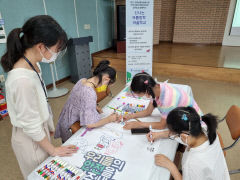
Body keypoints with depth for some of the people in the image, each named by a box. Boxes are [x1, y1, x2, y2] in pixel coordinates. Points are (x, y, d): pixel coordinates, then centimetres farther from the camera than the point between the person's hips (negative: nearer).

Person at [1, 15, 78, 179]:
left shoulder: (33, 65, -7)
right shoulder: (22, 79, -34)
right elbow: (31, 126, -25)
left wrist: (49, 126, 16)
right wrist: (53, 150, -11)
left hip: (42, 130, 7)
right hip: (31, 140, -7)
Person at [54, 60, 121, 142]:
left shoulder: (83, 80, -6)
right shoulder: (90, 93, -32)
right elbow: (90, 124, -32)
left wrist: (94, 107, 1)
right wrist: (109, 119, -20)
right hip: (70, 129, -9)